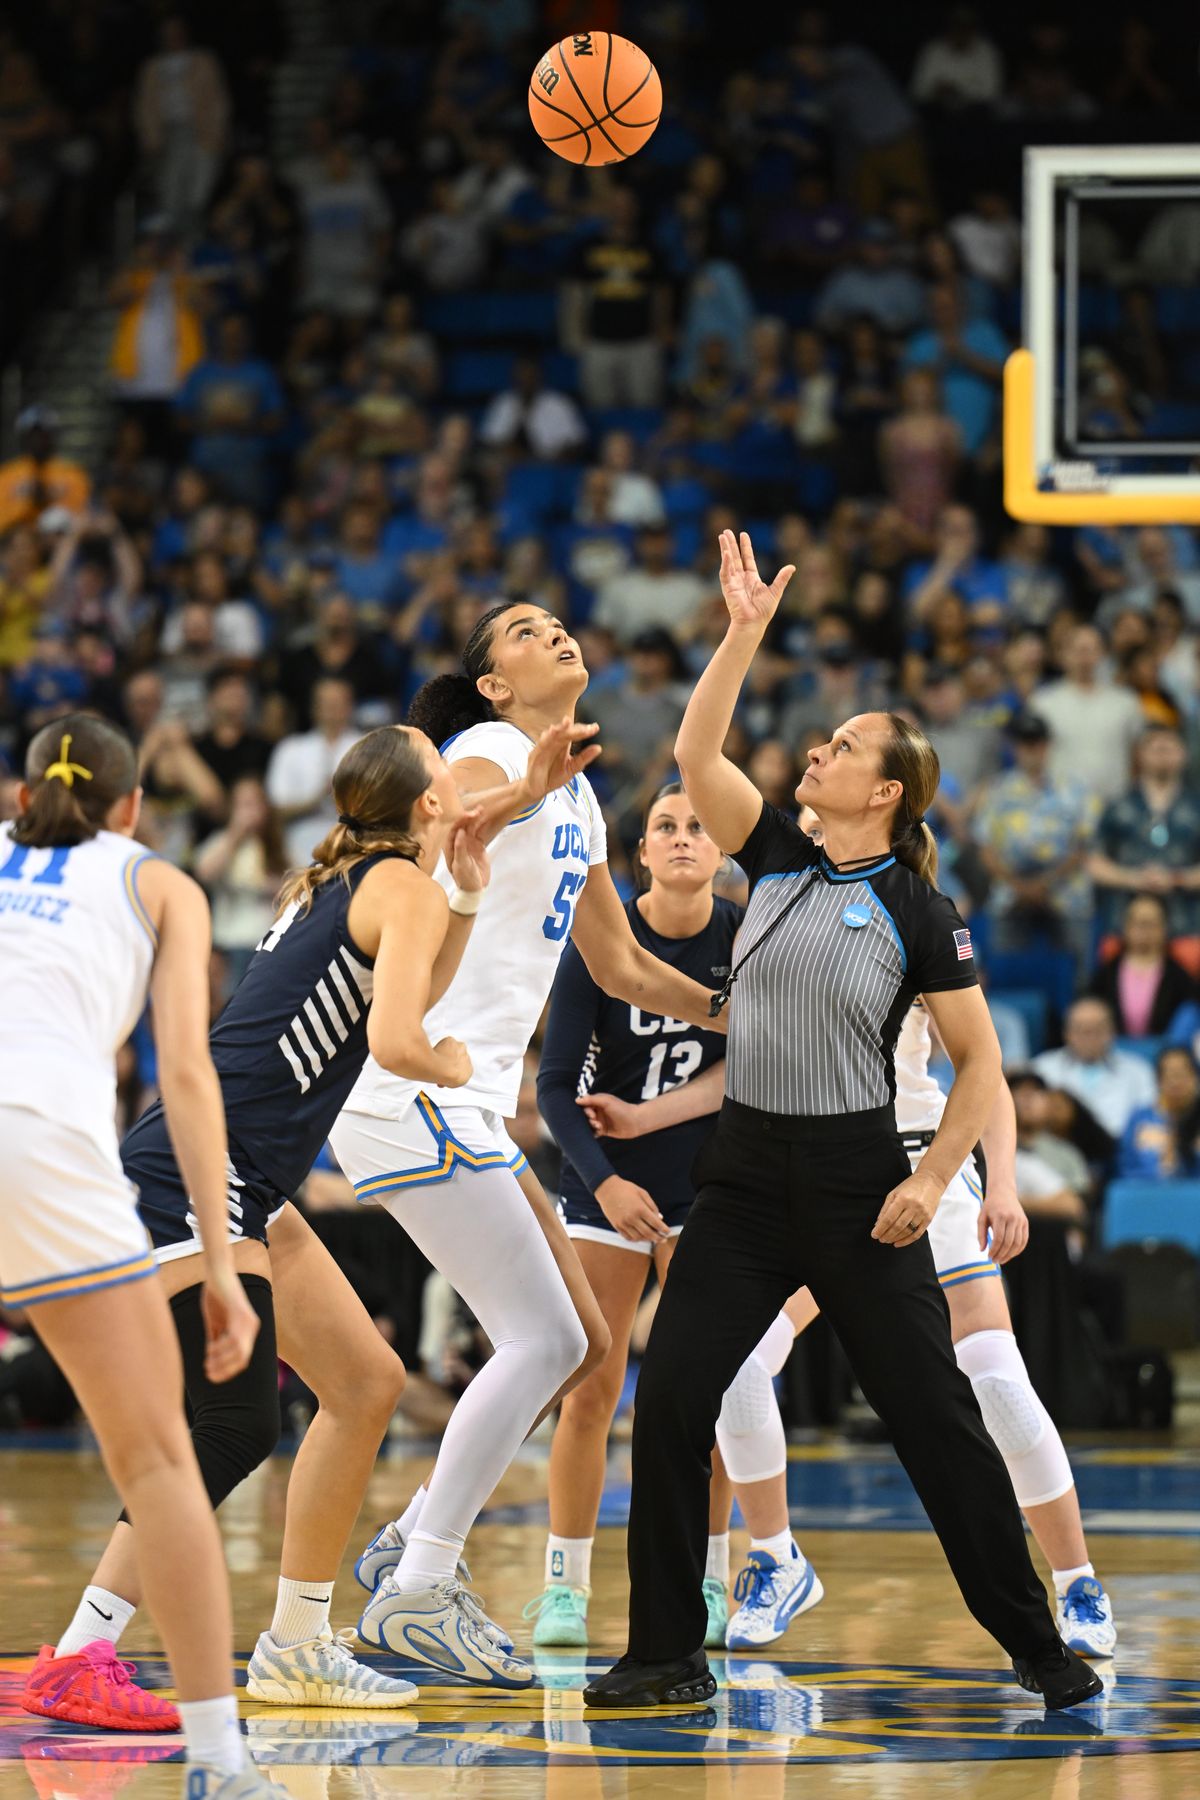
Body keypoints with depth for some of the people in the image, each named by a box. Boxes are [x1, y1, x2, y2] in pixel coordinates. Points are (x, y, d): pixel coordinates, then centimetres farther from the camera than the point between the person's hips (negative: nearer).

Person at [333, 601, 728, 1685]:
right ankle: (415, 1592, -8)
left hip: (473, 1109, 9)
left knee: (579, 1341, 10)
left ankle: (414, 1543, 15)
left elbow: (623, 966, 29)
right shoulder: (492, 754, -7)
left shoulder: (576, 800, 19)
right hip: (417, 1095, -9)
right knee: (543, 1341, -12)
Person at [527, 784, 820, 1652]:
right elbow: (556, 1084, -12)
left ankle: (708, 1583, 9)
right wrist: (604, 1180, -24)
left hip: (709, 1182, 1)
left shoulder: (746, 940, -9)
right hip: (607, 1181, -1)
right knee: (590, 1392, -3)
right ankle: (565, 1587, 7)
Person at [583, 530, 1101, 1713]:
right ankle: (668, 1655, 2)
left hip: (854, 1180, -4)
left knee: (935, 1417, -3)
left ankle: (1036, 1646, 8)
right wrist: (746, 629, -7)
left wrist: (933, 1181, -13)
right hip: (746, 1172, 4)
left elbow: (980, 1060, -3)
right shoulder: (776, 860, 7)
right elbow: (695, 753, -2)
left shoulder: (916, 911, -6)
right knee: (669, 1401, -6)